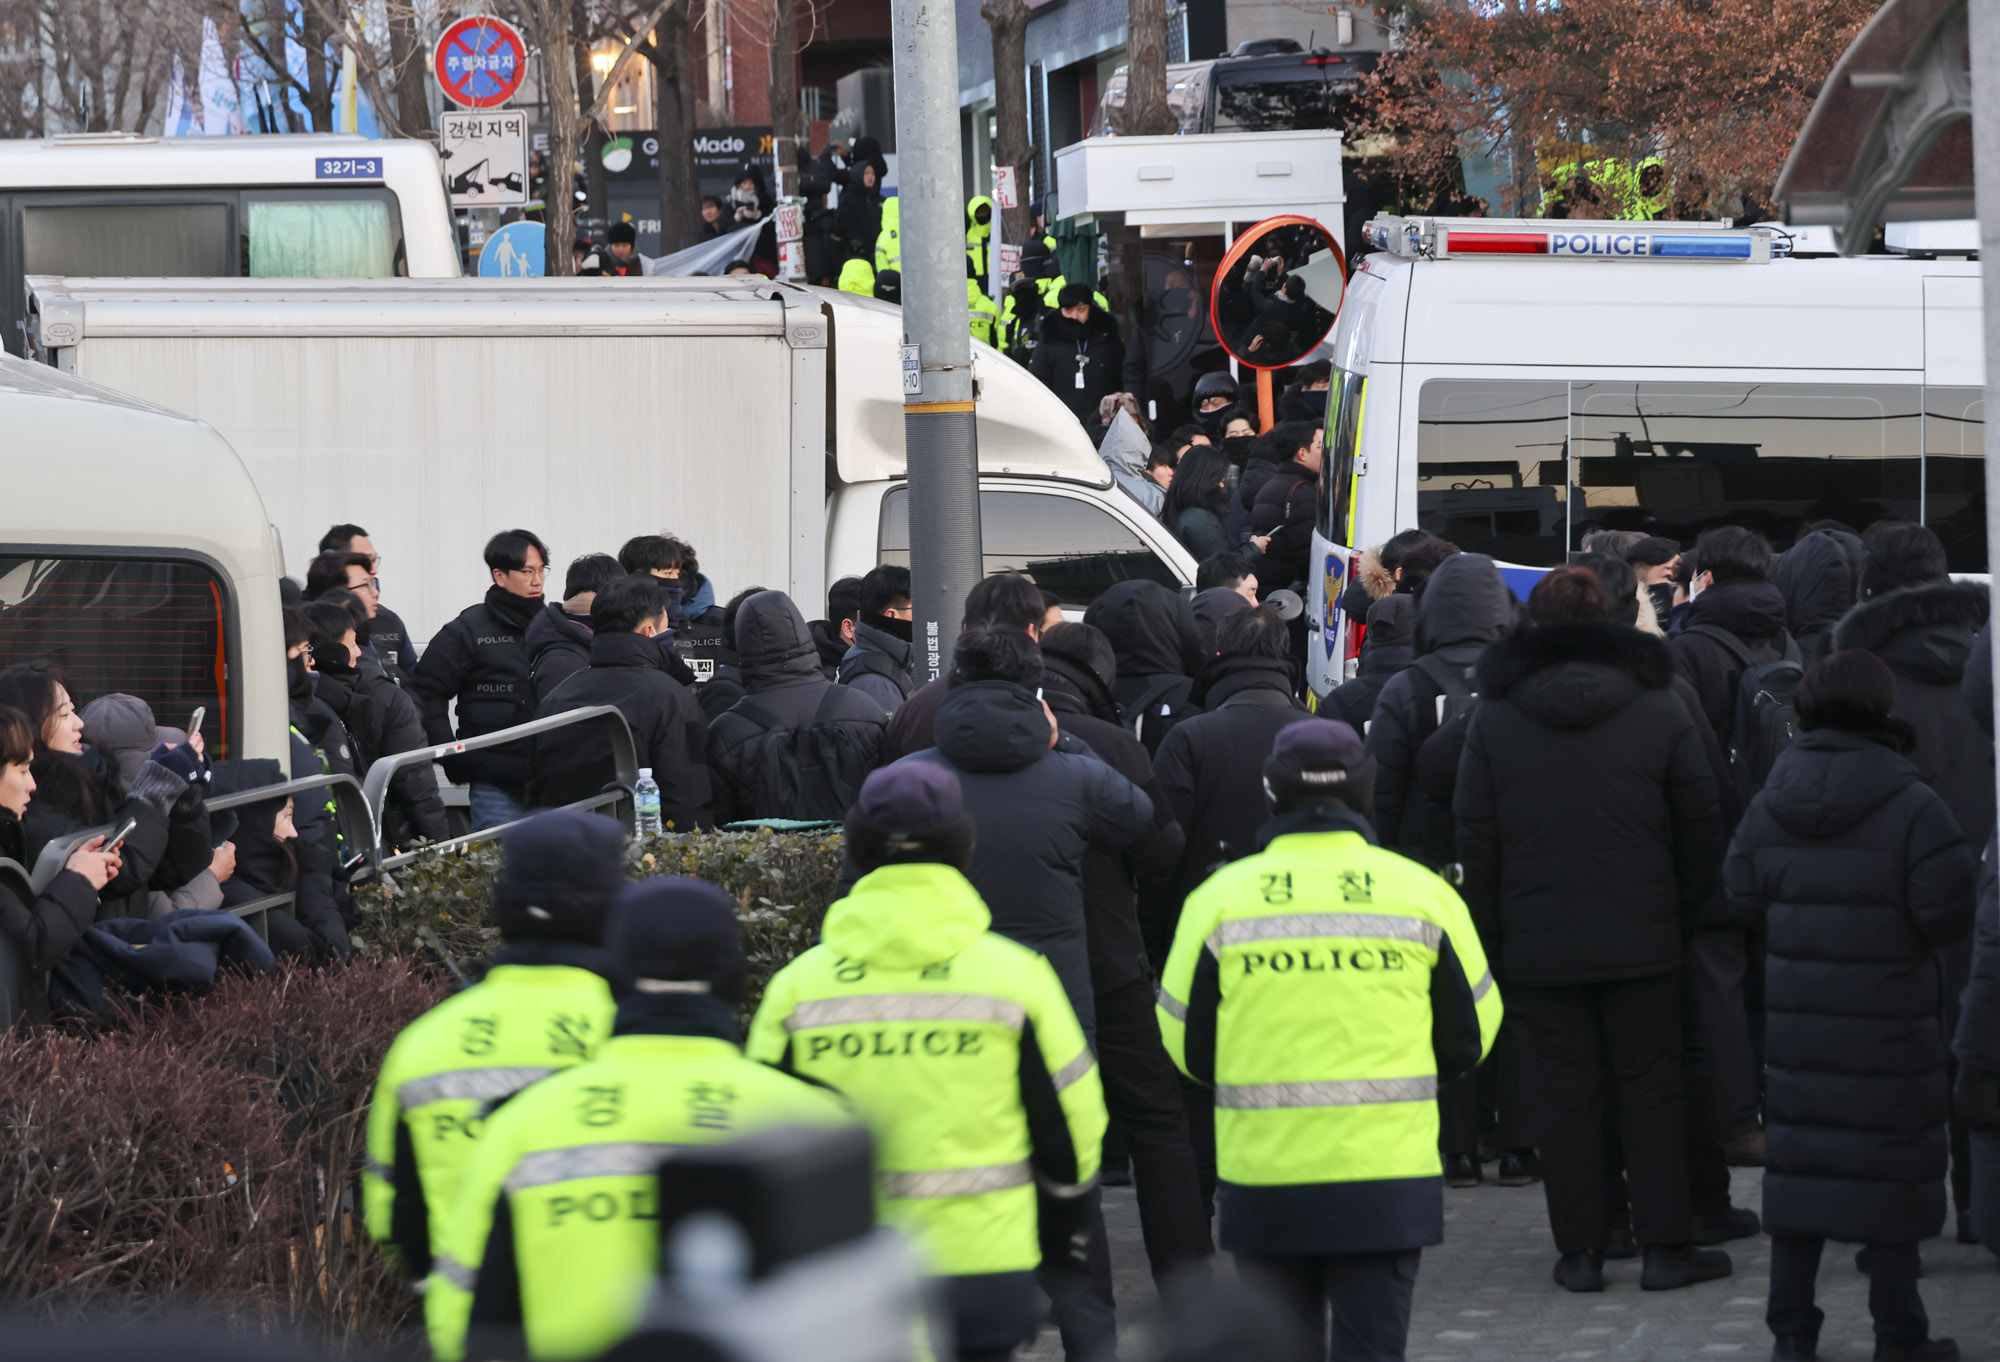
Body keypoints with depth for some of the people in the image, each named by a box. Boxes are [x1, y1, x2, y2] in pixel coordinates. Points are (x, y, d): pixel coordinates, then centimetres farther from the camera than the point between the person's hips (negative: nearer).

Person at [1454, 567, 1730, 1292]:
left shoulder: (1492, 718, -1)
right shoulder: (1658, 709, 1)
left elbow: (1475, 836, 1)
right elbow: (1700, 820, 3)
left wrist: (1488, 931, 8)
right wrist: (1685, 909, 13)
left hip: (1539, 943, 0)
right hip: (1641, 938, 0)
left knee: (1567, 1093, 5)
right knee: (1651, 1086, 6)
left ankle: (1580, 1250, 5)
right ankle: (1664, 1246, 5)